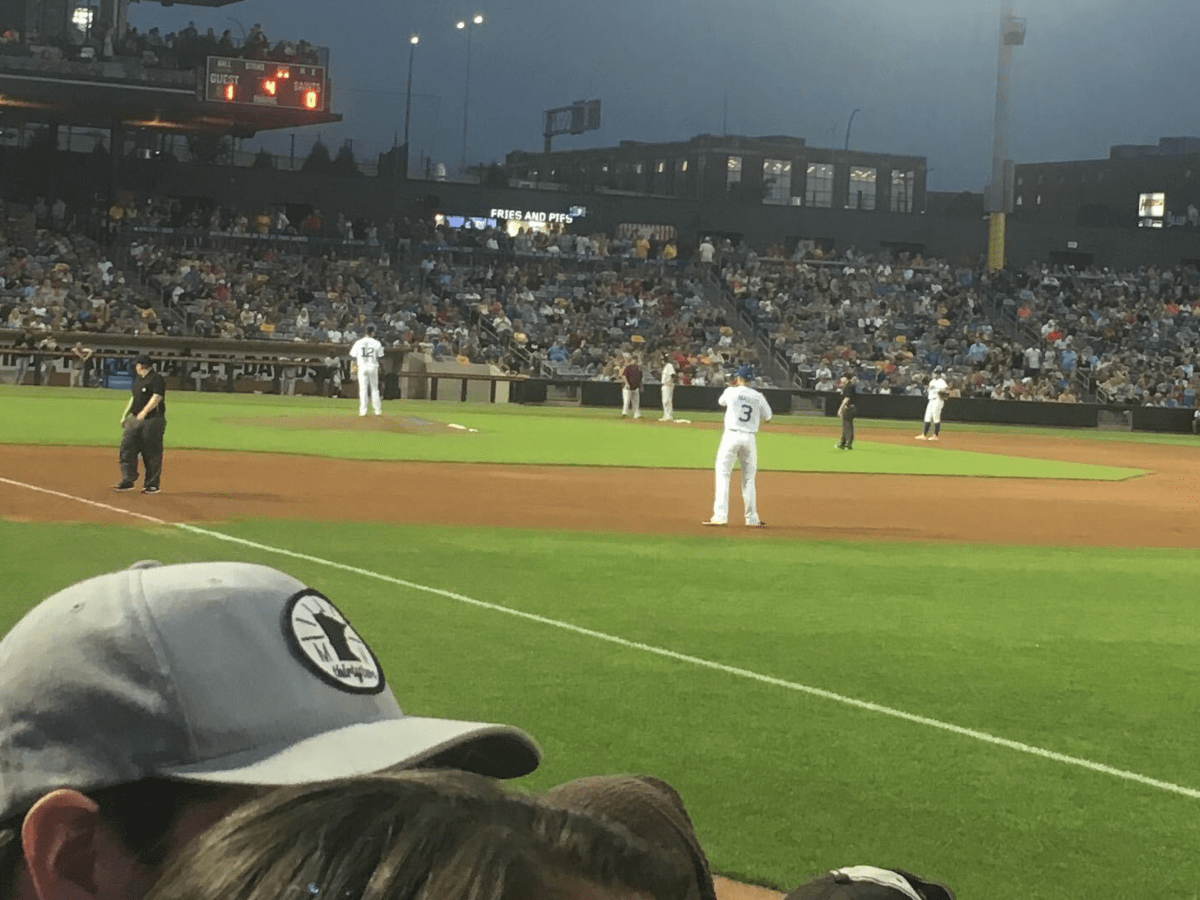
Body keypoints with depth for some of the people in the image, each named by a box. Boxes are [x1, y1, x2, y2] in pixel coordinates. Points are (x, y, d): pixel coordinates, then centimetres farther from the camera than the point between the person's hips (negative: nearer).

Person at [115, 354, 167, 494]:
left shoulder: (156, 379, -9)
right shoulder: (138, 380, 20)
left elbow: (156, 398, -19)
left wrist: (144, 412, -27)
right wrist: (125, 415, 18)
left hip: (152, 420, -9)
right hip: (135, 419, 9)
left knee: (152, 453, -4)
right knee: (127, 448, 1)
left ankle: (152, 485, 4)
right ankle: (128, 481, 5)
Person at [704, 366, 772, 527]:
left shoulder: (731, 391, -1)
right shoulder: (758, 397, 4)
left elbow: (720, 401, 21)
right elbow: (767, 417, 13)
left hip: (731, 435, -3)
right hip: (749, 438, 3)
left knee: (723, 475, -1)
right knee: (749, 478, 11)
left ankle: (720, 515, -11)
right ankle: (752, 518, 12)